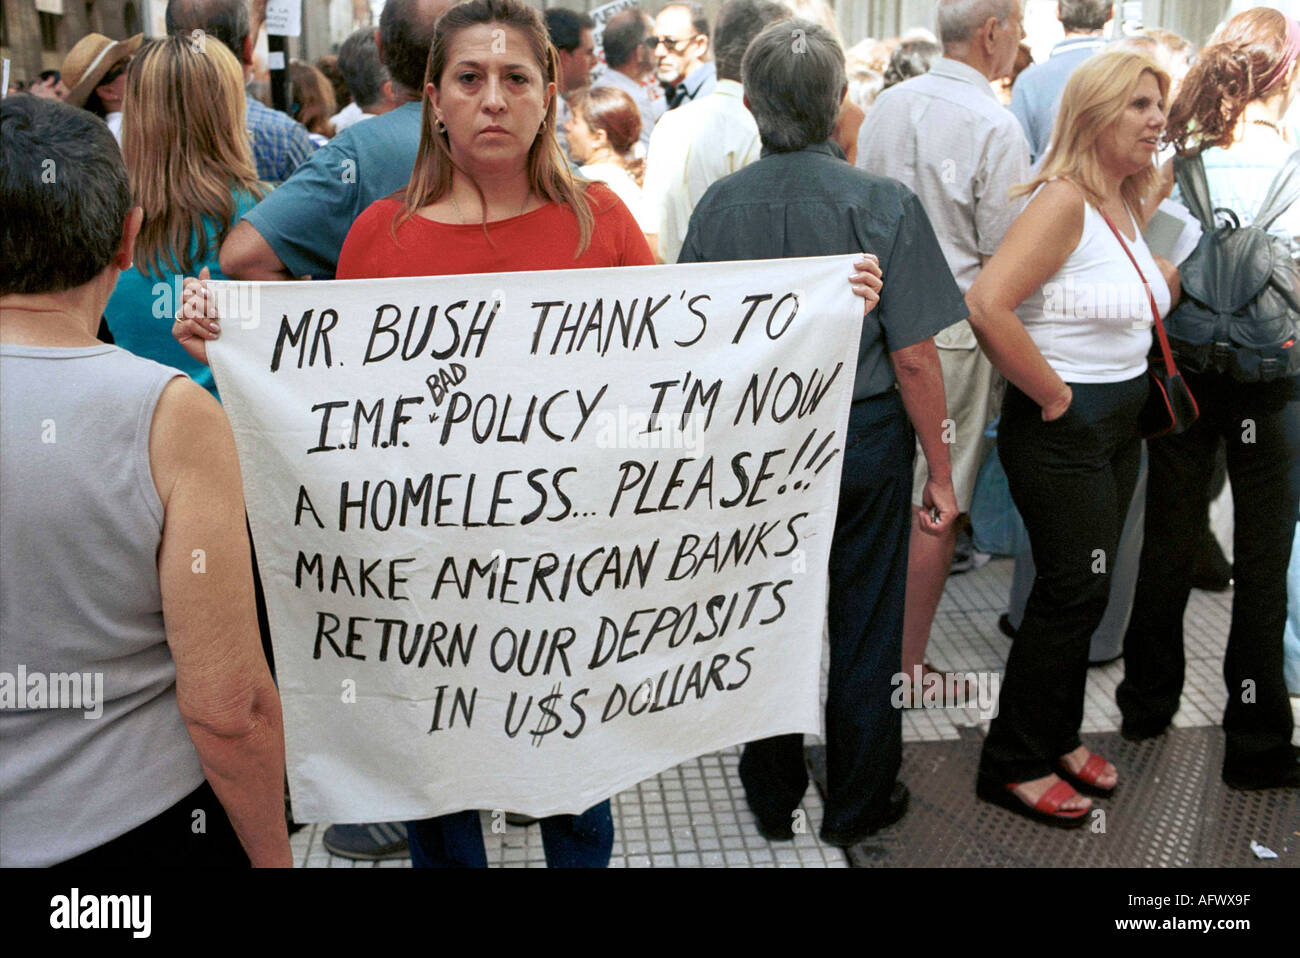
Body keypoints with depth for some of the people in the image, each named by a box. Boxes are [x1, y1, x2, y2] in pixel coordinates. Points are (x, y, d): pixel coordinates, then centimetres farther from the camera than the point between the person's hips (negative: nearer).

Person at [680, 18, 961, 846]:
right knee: (864, 629, 14)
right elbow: (913, 357, -15)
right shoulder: (884, 204, -16)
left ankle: (775, 801, 34)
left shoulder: (718, 207, -8)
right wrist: (941, 473, -4)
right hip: (867, 439, -2)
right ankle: (859, 806, 30)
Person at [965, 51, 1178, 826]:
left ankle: (1059, 738, 33)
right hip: (1063, 432, -9)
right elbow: (988, 305, -31)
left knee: (1082, 591, 17)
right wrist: (1052, 396, -22)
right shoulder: (1063, 200, -19)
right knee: (1075, 592, -2)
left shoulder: (1128, 204, 9)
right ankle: (1015, 766, 13)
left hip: (1121, 426, 9)